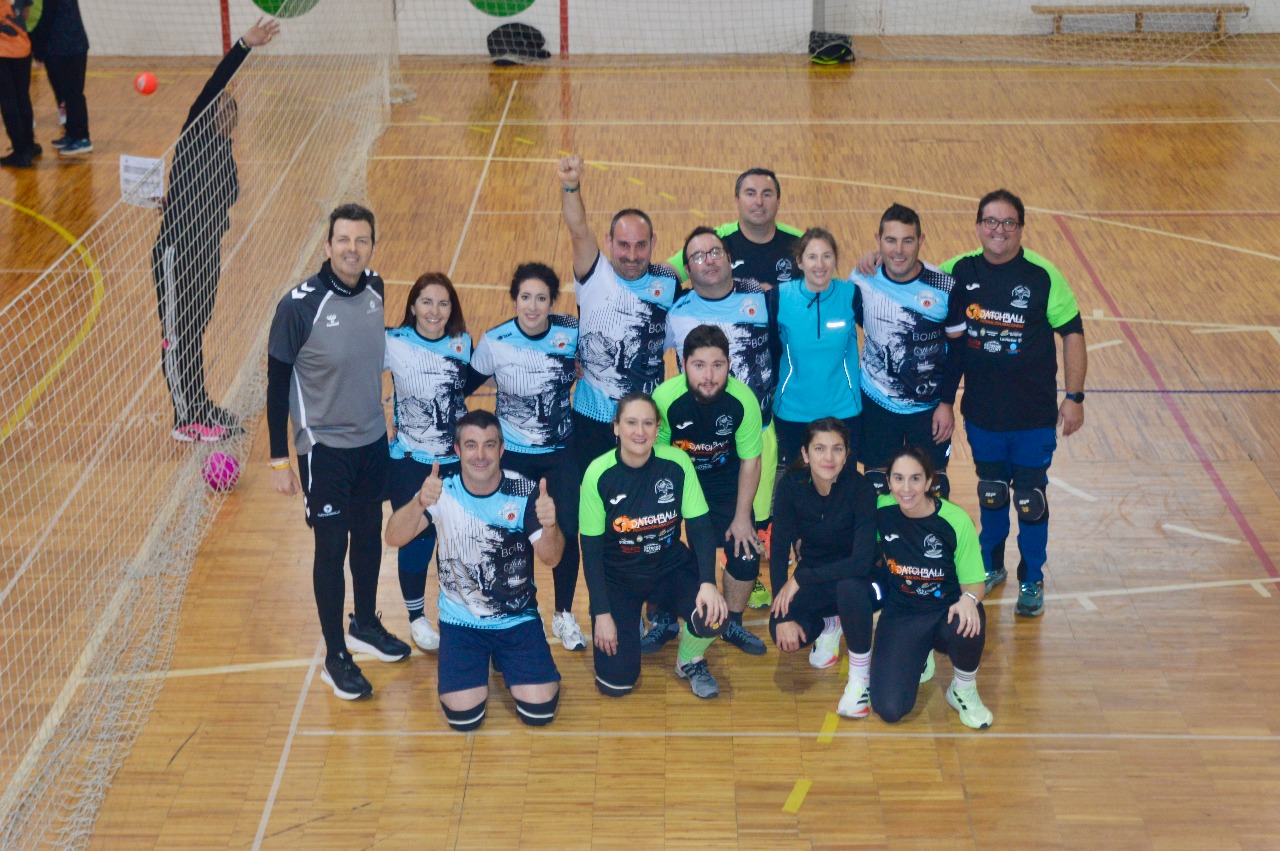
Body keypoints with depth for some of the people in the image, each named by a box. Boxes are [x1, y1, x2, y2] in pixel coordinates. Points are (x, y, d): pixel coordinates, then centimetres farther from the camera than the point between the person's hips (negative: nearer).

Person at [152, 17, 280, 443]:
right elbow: (209, 92, -28)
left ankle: (201, 407, 31)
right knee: (178, 335, 2)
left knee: (196, 330, 19)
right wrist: (243, 46, -36)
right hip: (177, 252, -8)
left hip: (207, 248, 8)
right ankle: (186, 420, 10)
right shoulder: (193, 139, -14)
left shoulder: (222, 148, 7)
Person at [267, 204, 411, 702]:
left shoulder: (375, 291, -4)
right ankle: (335, 657, 16)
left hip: (373, 442, 5)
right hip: (324, 449, -5)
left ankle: (365, 626, 39)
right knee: (332, 548, 2)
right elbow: (277, 384, -12)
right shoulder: (299, 305, -20)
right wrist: (279, 460, -11)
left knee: (369, 536, 18)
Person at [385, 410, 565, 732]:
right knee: (464, 717, -15)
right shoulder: (443, 492, -11)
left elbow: (550, 558, -16)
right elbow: (395, 538, -24)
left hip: (518, 619, 1)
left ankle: (501, 660, 20)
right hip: (461, 621, 0)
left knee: (539, 711, -12)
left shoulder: (525, 492, -10)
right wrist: (420, 503, -45)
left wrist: (549, 526, -40)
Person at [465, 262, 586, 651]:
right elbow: (464, 386, -3)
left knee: (567, 533, 1)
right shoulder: (494, 342, -15)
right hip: (514, 454, -1)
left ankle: (564, 615, 24)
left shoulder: (572, 332, -12)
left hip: (562, 450, 1)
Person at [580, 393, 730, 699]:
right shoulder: (599, 473, -18)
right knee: (616, 681, -10)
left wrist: (708, 583, -26)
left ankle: (690, 661, 6)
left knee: (711, 614, -30)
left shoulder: (677, 463, -16)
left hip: (670, 568, 1)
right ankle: (630, 620, 24)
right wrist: (601, 613, -13)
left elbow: (700, 527, -11)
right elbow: (591, 549, -11)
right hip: (617, 576, -1)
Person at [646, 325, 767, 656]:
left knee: (746, 551, -6)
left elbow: (750, 461, -12)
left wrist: (741, 518, -8)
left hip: (725, 480, 1)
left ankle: (732, 624, 22)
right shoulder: (665, 398, -30)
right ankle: (664, 620, 21)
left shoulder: (743, 400, -27)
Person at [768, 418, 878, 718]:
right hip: (813, 578, 3)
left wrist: (800, 578, -29)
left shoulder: (860, 489, -25)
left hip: (853, 579, -3)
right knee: (783, 633, -24)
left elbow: (862, 561, -32)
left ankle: (861, 673, -14)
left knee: (850, 585, -39)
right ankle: (828, 625, 14)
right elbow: (779, 551, -14)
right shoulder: (791, 485, -16)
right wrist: (784, 616, -21)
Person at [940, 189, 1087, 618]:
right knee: (991, 493, 18)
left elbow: (1072, 333, -6)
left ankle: (1032, 579, 26)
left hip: (1034, 416, -2)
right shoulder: (960, 270, -4)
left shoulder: (1043, 274, -12)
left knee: (1030, 498, 7)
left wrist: (1074, 397, -8)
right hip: (982, 413, 3)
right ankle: (990, 566, 39)